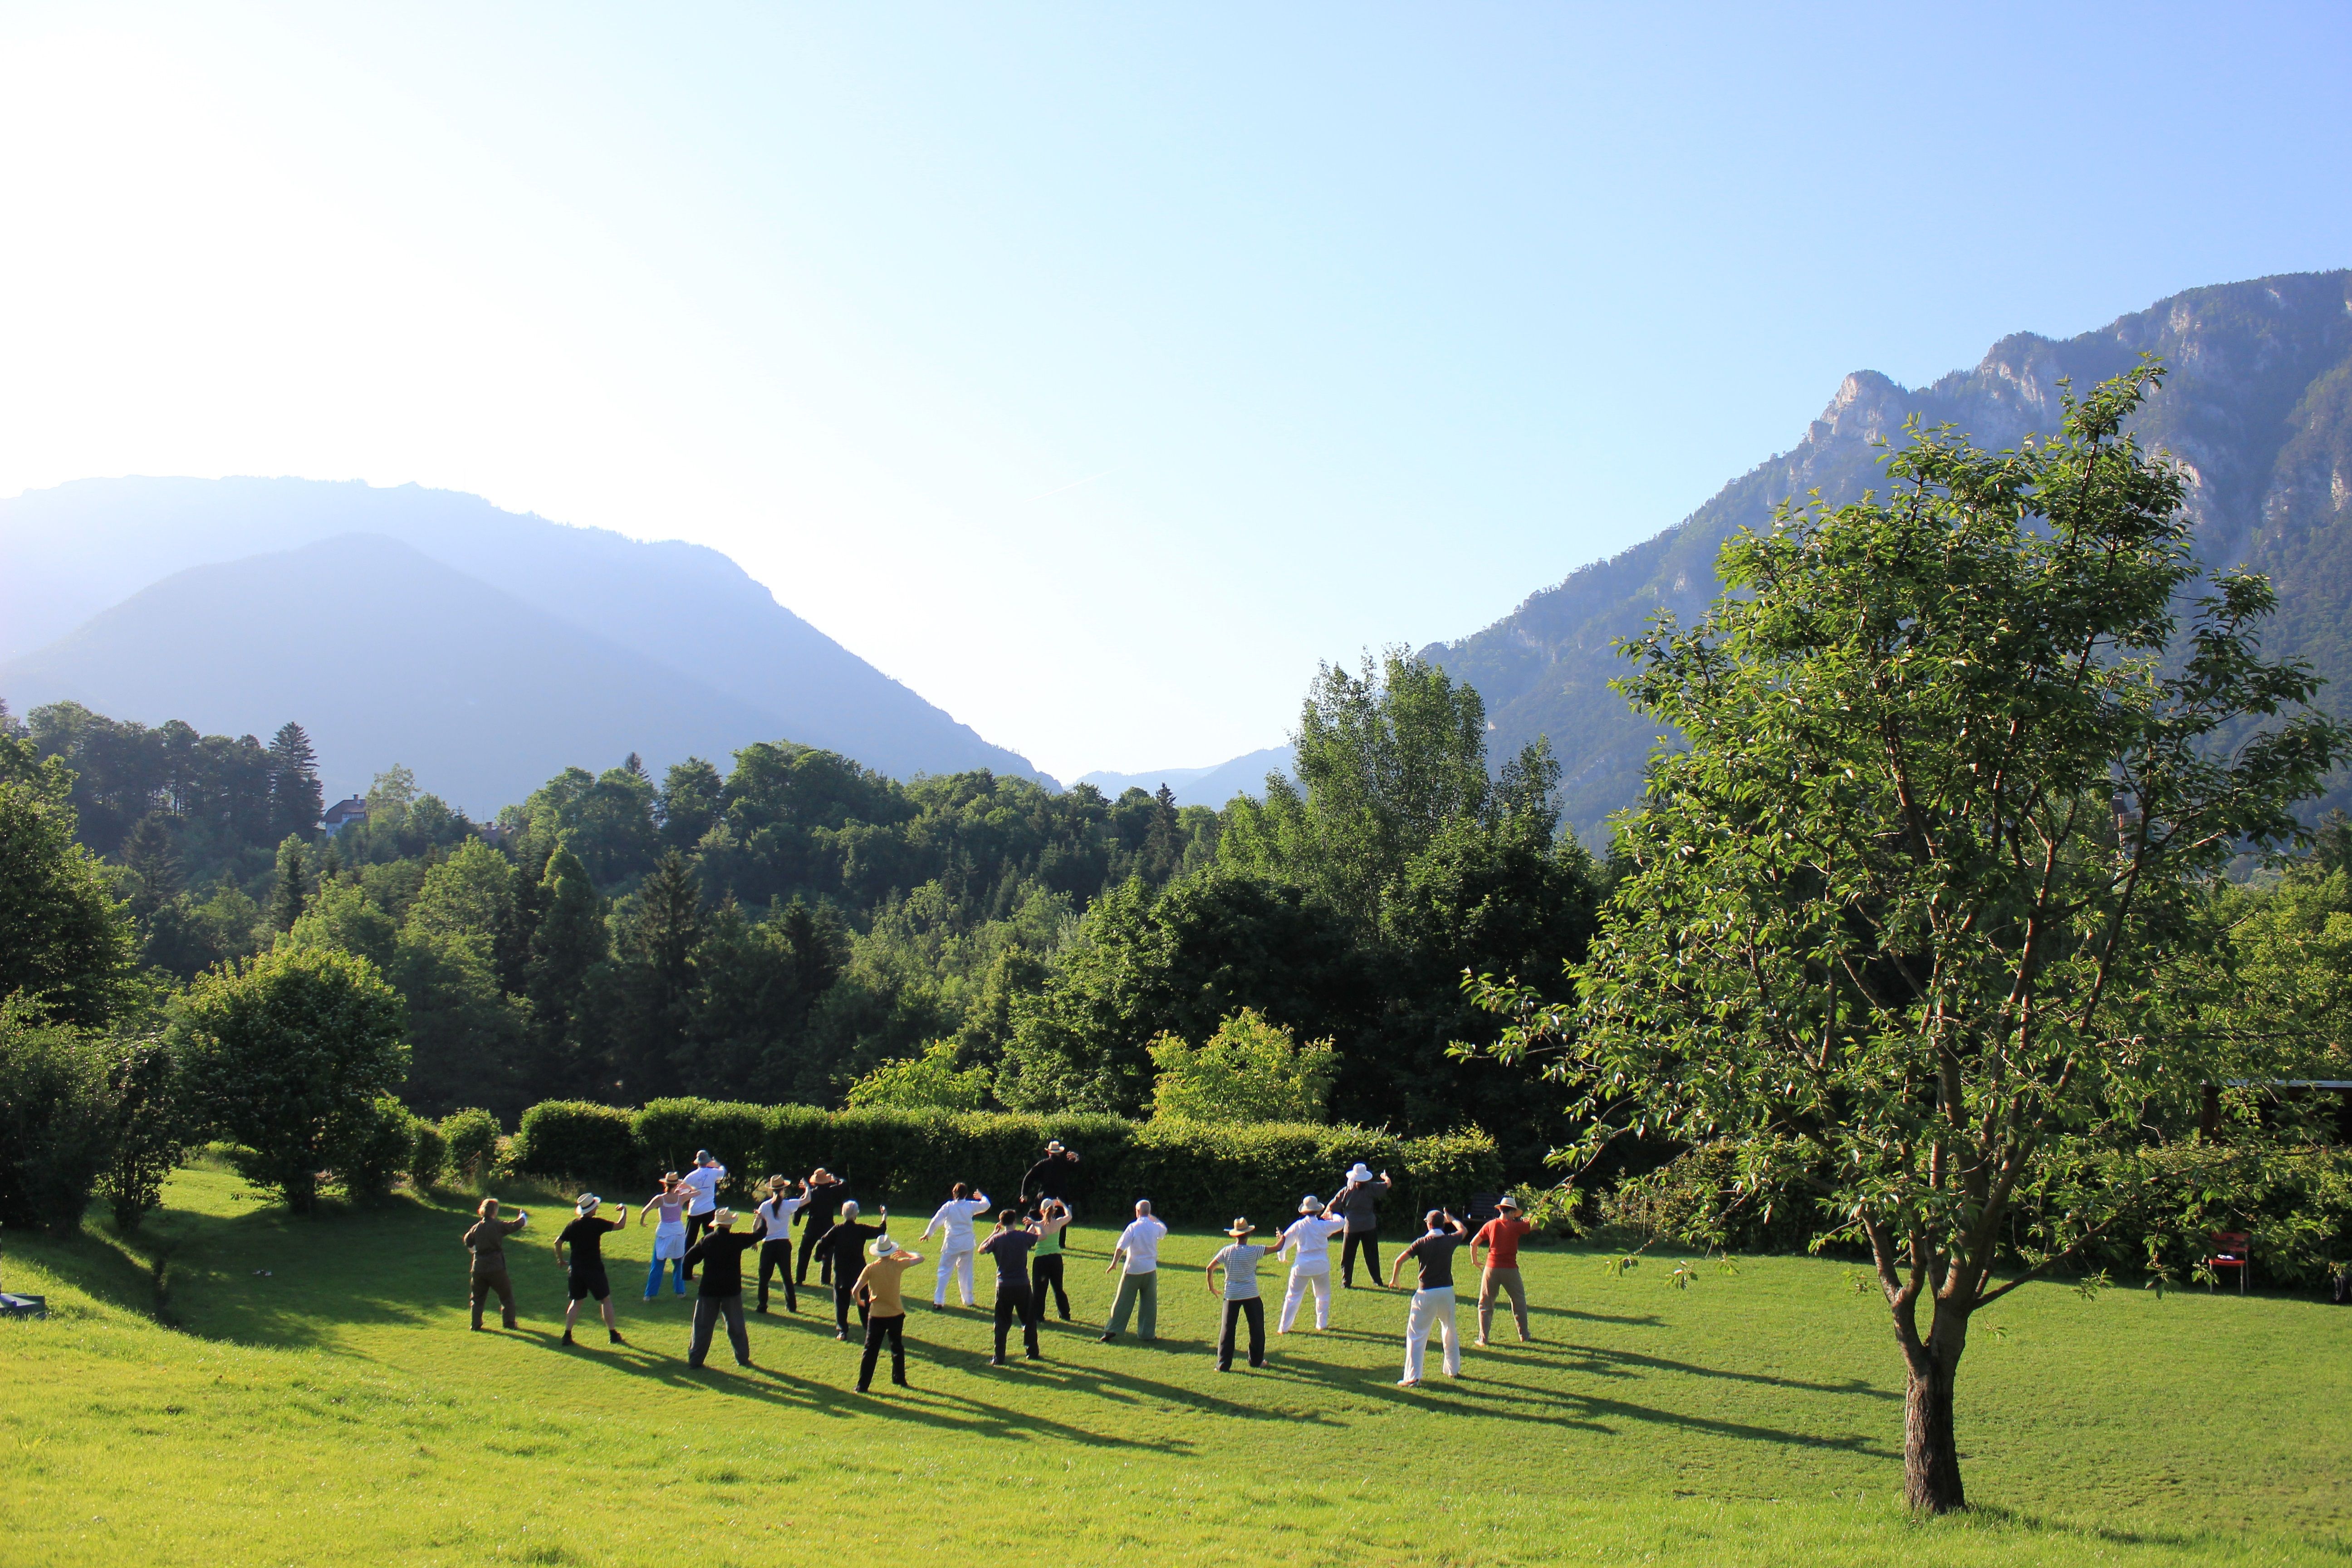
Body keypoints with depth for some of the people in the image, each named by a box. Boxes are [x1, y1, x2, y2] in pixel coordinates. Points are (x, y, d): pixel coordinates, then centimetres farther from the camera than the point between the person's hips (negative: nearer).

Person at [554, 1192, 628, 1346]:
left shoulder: (573, 1225, 2)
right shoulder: (597, 1224, -11)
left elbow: (558, 1242, 3)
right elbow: (620, 1225, -8)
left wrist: (561, 1260, 17)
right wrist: (624, 1211, 10)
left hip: (575, 1269, 4)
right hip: (594, 1270, -4)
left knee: (576, 1301, 14)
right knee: (605, 1300, 8)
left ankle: (567, 1335, 6)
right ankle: (613, 1334, 9)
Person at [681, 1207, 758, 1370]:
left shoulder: (707, 1240, -2)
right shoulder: (737, 1240, -6)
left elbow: (689, 1258, -1)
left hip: (709, 1290, 1)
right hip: (732, 1290, -1)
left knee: (703, 1326, 7)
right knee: (736, 1326, 11)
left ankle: (695, 1359, 6)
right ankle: (743, 1358, 14)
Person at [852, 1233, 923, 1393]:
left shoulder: (870, 1269, -11)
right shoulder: (897, 1265, -9)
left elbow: (855, 1291, -14)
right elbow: (920, 1258, 4)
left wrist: (860, 1301, 8)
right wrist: (905, 1254, 21)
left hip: (876, 1315, -1)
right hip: (896, 1314, 1)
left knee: (871, 1351, 5)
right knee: (897, 1348, 20)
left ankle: (863, 1385, 5)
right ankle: (899, 1379, 27)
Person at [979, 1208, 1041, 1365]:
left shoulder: (997, 1239, -7)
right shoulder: (1024, 1236, -5)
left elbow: (981, 1249, 10)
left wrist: (994, 1232, 14)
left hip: (1003, 1286, 0)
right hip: (1022, 1285, 0)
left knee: (1002, 1323, 7)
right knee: (1029, 1319, 16)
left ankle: (999, 1358, 4)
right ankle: (1033, 1353, 21)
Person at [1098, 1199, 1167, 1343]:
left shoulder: (1133, 1228, -12)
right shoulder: (1155, 1227, 0)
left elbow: (1121, 1247, -16)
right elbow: (1165, 1230, 25)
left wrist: (1114, 1263, -8)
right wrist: (1152, 1218, 27)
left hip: (1133, 1270, -2)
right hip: (1150, 1269, 2)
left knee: (1123, 1301, 5)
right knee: (1149, 1303, 10)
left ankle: (1112, 1330, 5)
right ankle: (1147, 1334, 11)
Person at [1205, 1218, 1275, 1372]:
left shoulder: (1227, 1251, -4)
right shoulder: (1253, 1251, -10)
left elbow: (1210, 1269, -4)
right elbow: (1277, 1247, -4)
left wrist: (1211, 1286, 12)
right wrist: (1282, 1238, 18)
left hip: (1231, 1295, 2)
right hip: (1251, 1295, -2)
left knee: (1228, 1329, 6)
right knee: (1256, 1328, 16)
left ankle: (1223, 1364, 3)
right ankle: (1256, 1360, 23)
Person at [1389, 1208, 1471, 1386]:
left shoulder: (1422, 1243, -8)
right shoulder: (1450, 1240, 0)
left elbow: (1400, 1260, -12)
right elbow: (1463, 1230, 23)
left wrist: (1394, 1279, 4)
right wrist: (1451, 1219, 41)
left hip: (1426, 1294, -4)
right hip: (1447, 1292, 4)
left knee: (1416, 1335, -1)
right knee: (1450, 1331, 24)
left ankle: (1412, 1377, -8)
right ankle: (1454, 1370, 35)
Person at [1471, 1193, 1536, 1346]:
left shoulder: (1490, 1225, 0)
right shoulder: (1516, 1226, -5)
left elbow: (1473, 1243, 4)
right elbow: (1535, 1226, 8)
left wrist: (1474, 1259, 20)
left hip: (1492, 1268, 1)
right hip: (1510, 1269, -1)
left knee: (1486, 1304, 9)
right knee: (1519, 1301, 17)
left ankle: (1483, 1339, 4)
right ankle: (1524, 1336, 24)